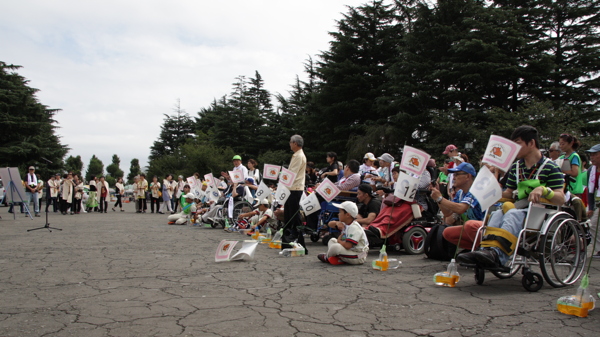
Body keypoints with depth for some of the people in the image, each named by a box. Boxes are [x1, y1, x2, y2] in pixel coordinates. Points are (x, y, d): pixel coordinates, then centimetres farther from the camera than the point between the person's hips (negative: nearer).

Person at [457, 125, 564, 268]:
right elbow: (509, 194, 19)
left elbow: (561, 199, -9)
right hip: (520, 210, 5)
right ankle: (486, 250, -49)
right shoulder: (515, 167, 16)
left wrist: (543, 189, -28)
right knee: (497, 214, -26)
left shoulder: (550, 167, -2)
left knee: (513, 214, -34)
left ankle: (497, 252, -57)